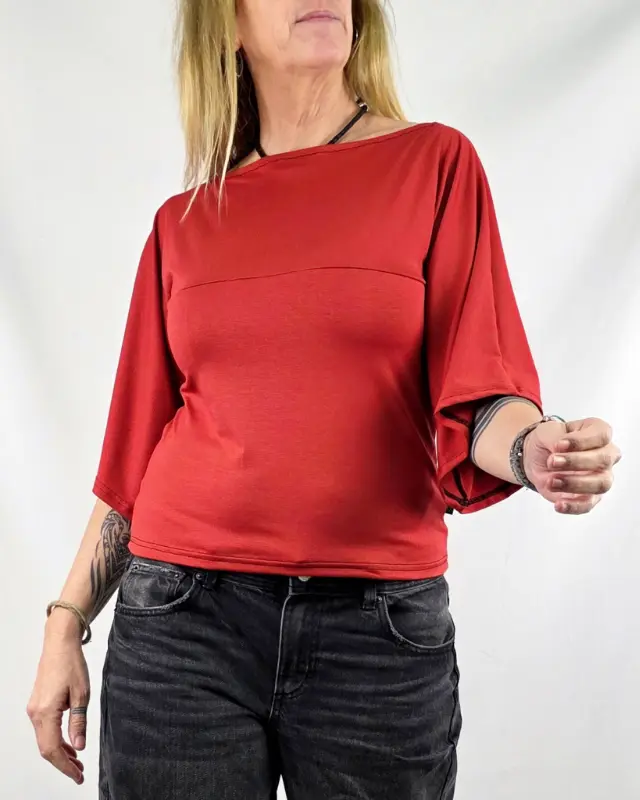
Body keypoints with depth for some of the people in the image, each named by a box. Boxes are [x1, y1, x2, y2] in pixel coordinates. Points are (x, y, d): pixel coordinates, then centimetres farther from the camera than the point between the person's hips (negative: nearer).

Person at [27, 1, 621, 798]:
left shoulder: (436, 163, 2)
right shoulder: (183, 223, 7)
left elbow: (475, 398, -5)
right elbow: (136, 449, 10)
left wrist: (534, 449, -26)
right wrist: (67, 624, 9)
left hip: (382, 627, -1)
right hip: (183, 614, 2)